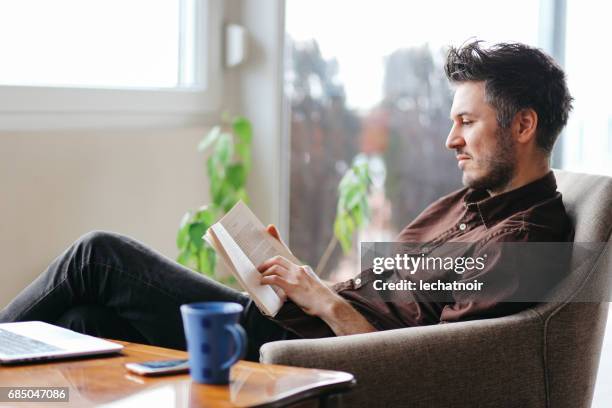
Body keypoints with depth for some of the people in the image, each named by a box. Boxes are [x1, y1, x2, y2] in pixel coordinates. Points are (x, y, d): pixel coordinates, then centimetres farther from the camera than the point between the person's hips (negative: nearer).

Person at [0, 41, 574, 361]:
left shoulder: (525, 239, -14)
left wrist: (325, 300, -16)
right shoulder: (471, 201, 18)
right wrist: (298, 274, 5)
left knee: (102, 254, -5)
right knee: (86, 321, 0)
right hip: (283, 322, 9)